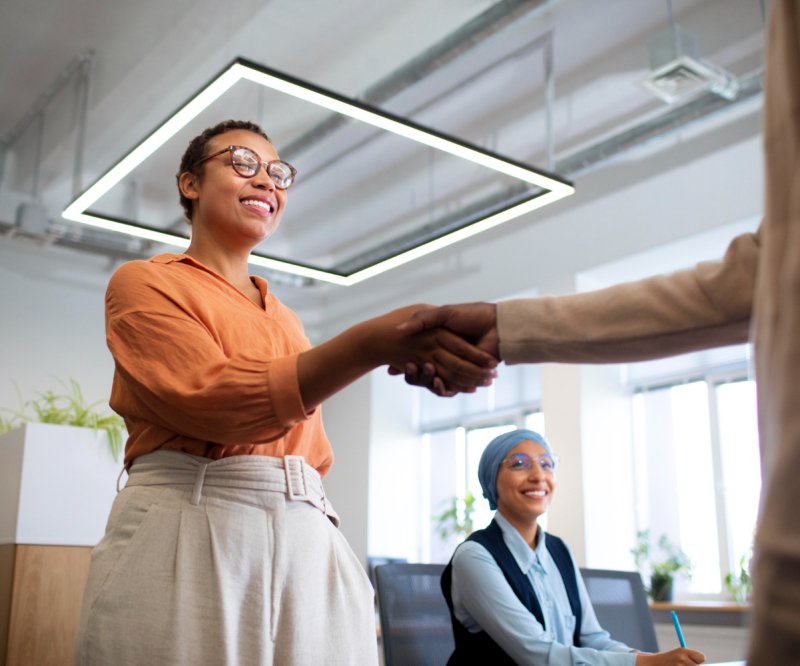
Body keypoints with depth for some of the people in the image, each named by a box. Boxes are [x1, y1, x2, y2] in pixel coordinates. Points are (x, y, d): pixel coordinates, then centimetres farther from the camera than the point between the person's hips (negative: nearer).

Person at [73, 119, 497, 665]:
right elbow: (213, 398, -16)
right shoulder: (144, 283, 2)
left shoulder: (286, 321, 19)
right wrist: (371, 343, -27)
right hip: (189, 534, -5)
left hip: (309, 544, 5)